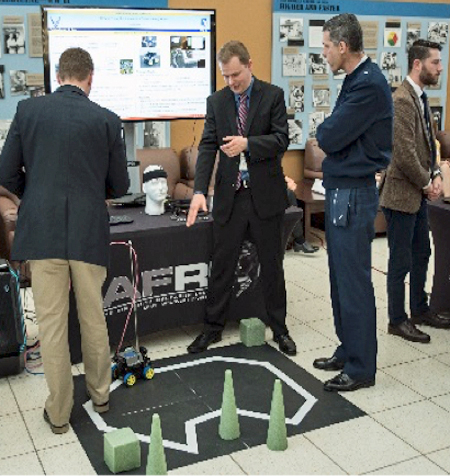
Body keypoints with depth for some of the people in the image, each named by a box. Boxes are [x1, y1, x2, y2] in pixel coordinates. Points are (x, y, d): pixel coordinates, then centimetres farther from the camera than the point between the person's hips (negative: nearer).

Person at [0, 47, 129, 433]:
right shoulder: (107, 120, -1)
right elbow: (119, 187, 4)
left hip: (41, 231, 0)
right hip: (89, 232, 0)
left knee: (51, 323, 8)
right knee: (93, 318, 17)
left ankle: (59, 412, 20)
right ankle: (100, 393, 34)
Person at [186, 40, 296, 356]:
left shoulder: (273, 96, -2)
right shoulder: (216, 101, 5)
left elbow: (281, 140, -8)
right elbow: (207, 147, -2)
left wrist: (247, 143, -24)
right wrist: (200, 191, -13)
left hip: (266, 195, -2)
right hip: (230, 196, 2)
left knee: (272, 265, 9)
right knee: (222, 265, 8)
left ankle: (279, 328, 24)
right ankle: (213, 327, 23)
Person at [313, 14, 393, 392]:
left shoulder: (369, 85, -18)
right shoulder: (356, 80, 13)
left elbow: (329, 138, -20)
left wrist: (325, 130, -1)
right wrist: (330, 131, -3)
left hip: (353, 194, -10)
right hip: (340, 190, 10)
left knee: (354, 282, -2)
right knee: (341, 277, 16)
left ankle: (361, 367, 11)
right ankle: (348, 350, 30)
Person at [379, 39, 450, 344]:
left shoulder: (421, 98, 11)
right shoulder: (402, 100, -19)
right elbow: (405, 153, -24)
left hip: (419, 193, 10)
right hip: (402, 193, -10)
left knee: (422, 255, 19)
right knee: (402, 261, 3)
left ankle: (420, 310, 34)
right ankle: (397, 320, 17)